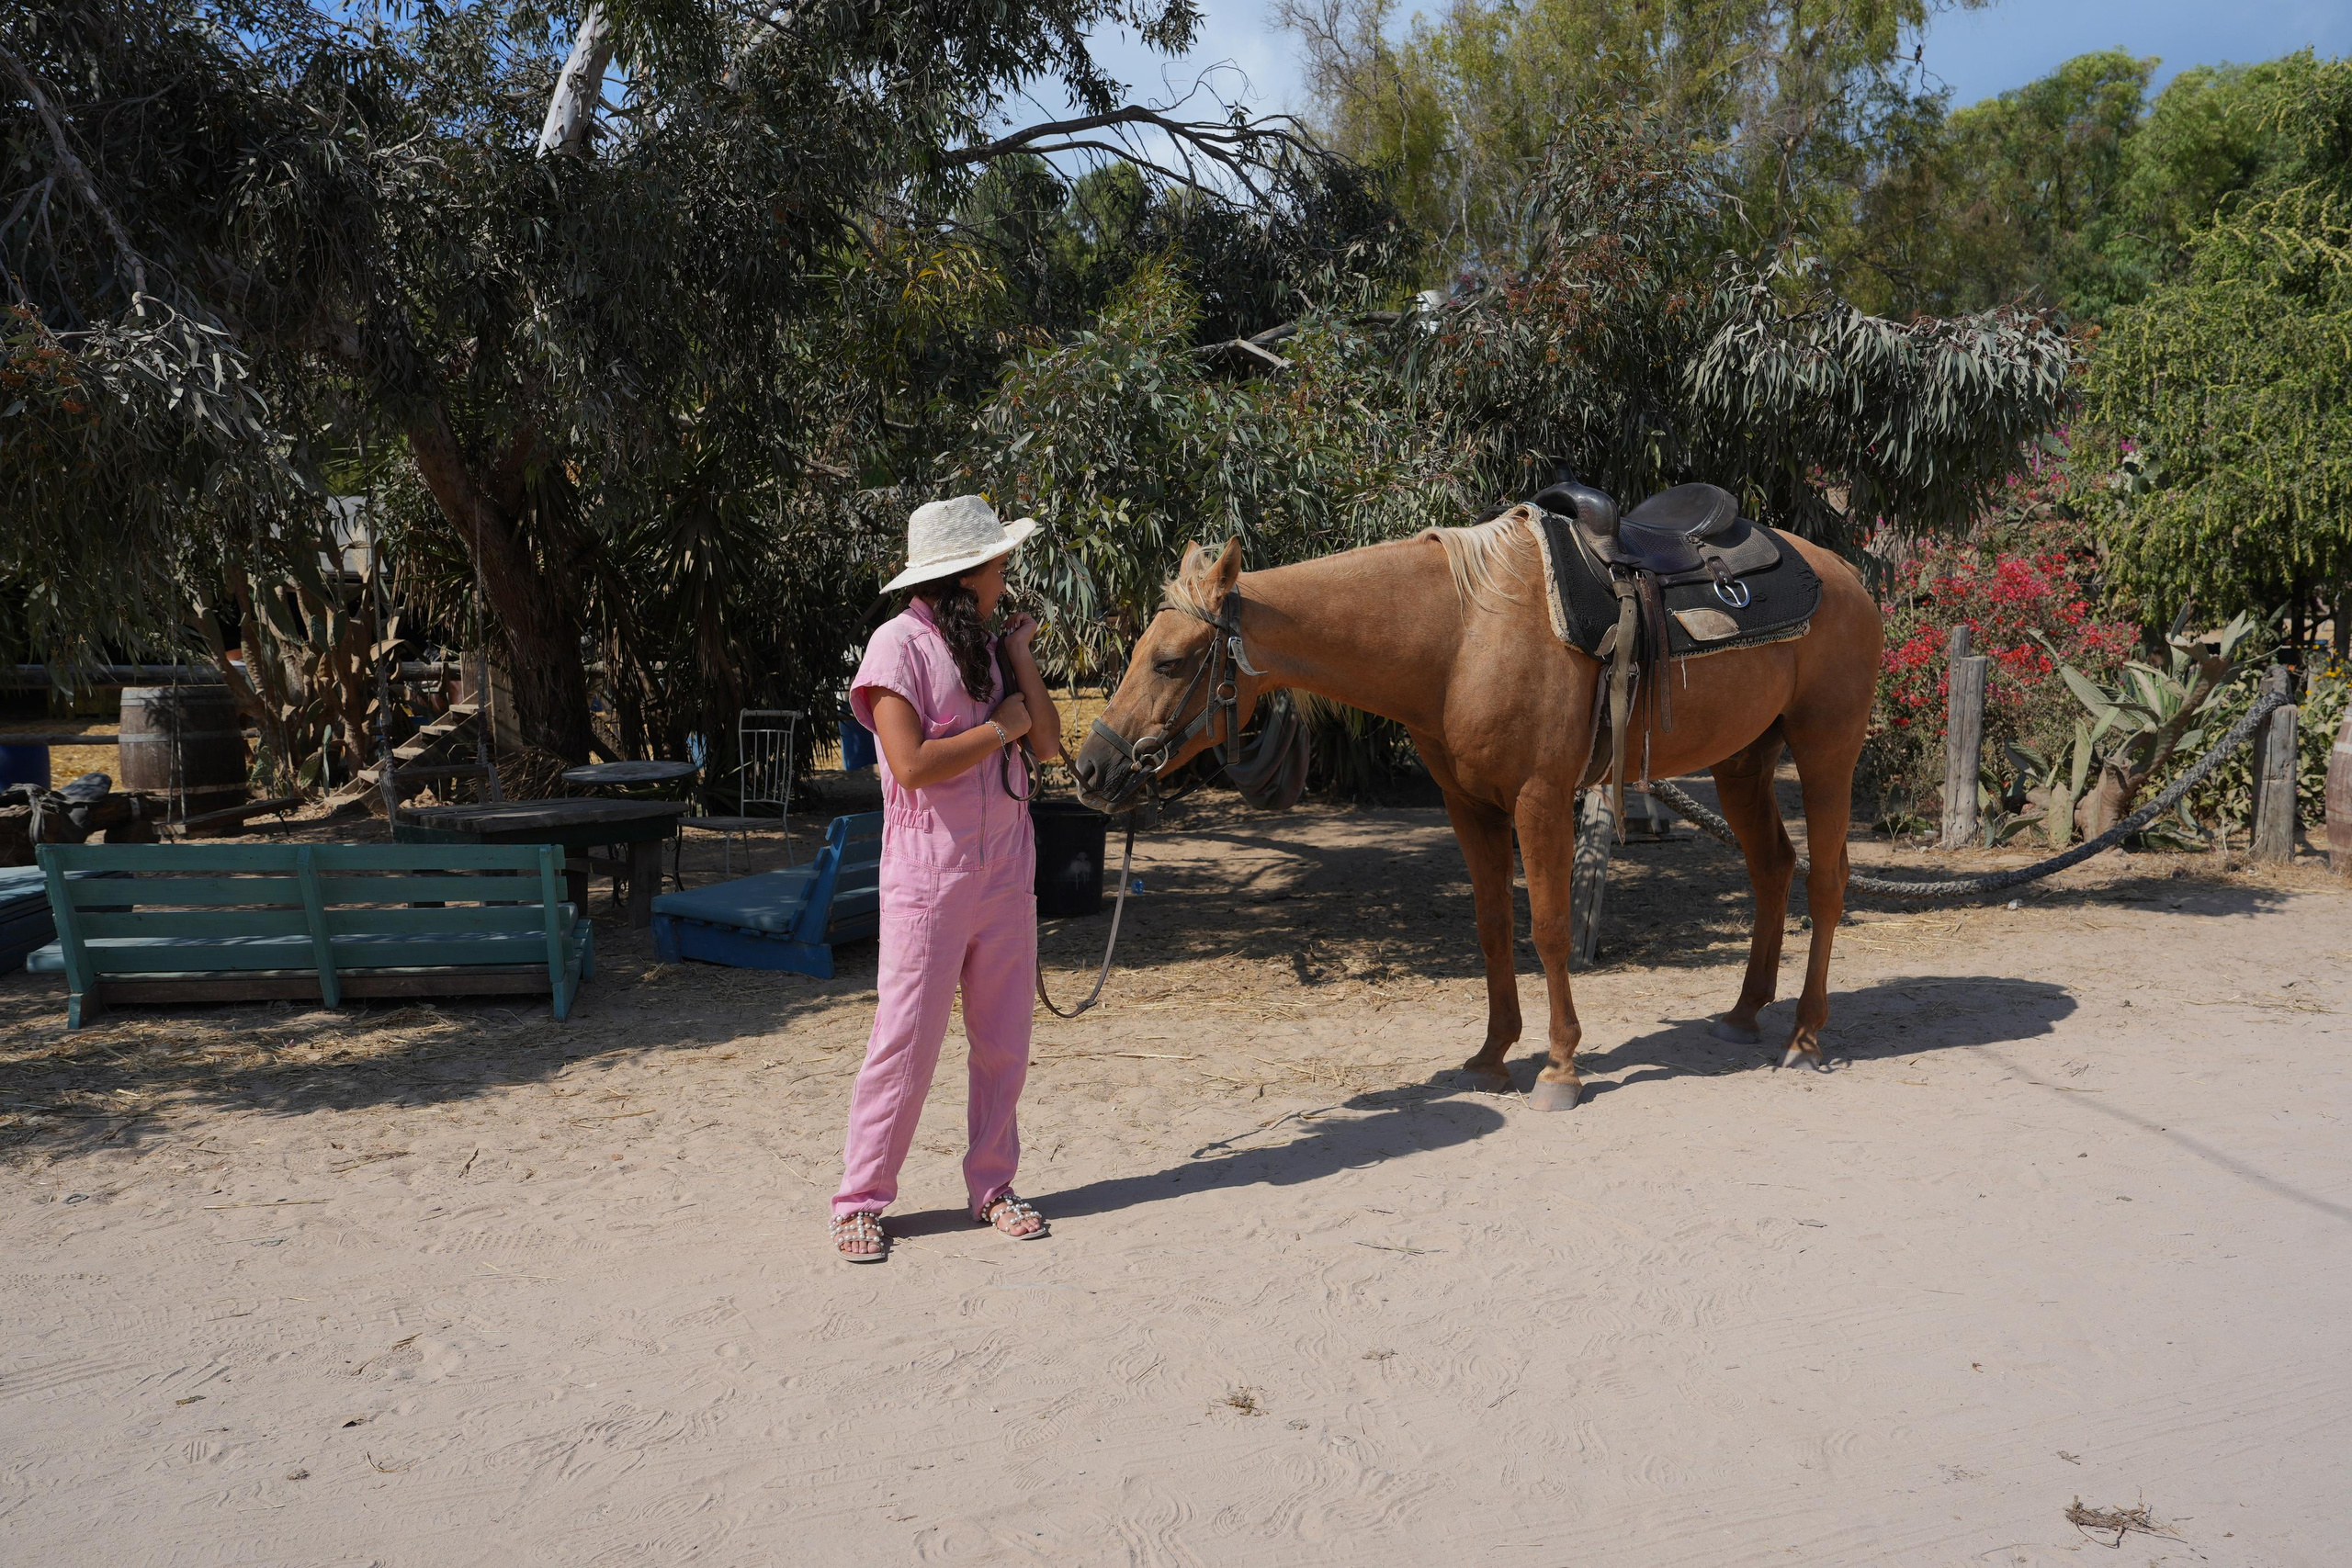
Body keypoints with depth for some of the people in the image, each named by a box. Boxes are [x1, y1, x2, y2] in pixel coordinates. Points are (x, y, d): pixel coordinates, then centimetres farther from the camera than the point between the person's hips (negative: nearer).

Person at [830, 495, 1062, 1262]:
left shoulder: (983, 646, 13)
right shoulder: (901, 644, -9)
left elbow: (1049, 743, 5)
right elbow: (912, 764, -20)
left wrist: (1019, 652, 2)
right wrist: (1000, 728, -11)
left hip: (1006, 871, 7)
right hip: (929, 872, -6)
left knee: (1003, 1041, 10)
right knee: (906, 1039, -2)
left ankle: (992, 1185, 23)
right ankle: (860, 1201, 11)